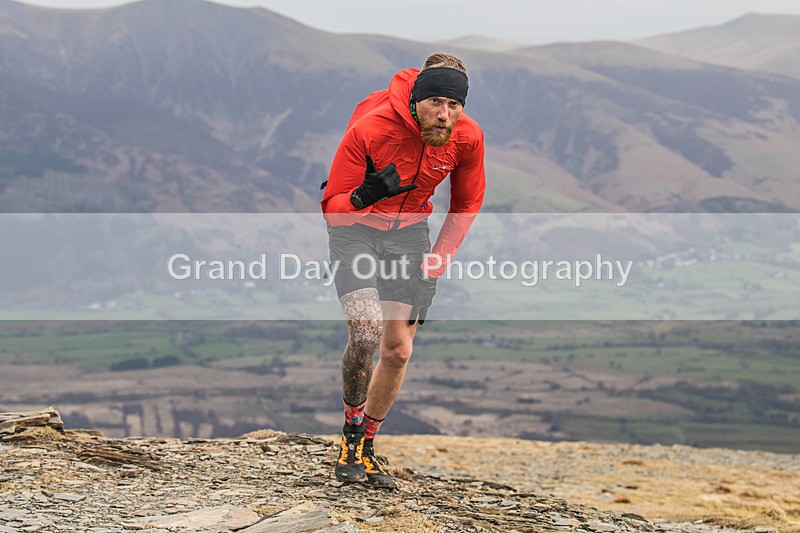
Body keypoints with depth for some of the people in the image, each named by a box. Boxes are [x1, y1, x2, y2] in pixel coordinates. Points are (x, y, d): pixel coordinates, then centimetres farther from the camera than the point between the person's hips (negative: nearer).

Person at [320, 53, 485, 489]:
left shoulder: (467, 138, -16)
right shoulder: (369, 129, -28)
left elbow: (467, 202, 4)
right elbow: (331, 208, -20)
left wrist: (440, 257, -3)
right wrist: (363, 197, -41)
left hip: (409, 231, 4)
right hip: (354, 228, -4)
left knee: (398, 350, 2)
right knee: (366, 328, -26)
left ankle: (366, 447, 21)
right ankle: (351, 434, -5)